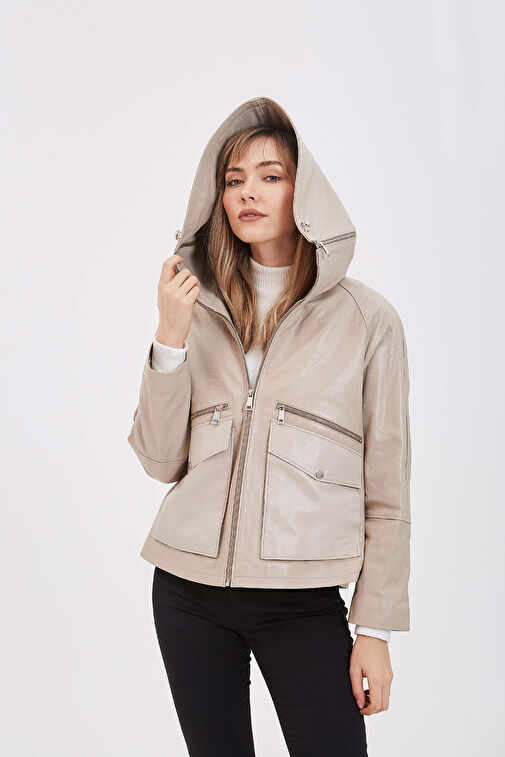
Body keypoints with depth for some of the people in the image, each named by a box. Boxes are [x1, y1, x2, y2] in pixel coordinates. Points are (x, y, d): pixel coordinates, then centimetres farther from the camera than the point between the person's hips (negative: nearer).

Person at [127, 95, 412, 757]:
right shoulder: (200, 308, 7)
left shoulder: (366, 319, -2)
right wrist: (171, 339, -9)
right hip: (189, 592, 3)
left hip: (304, 602, -3)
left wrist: (376, 628, -3)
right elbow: (161, 461, 2)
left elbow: (386, 489, -1)